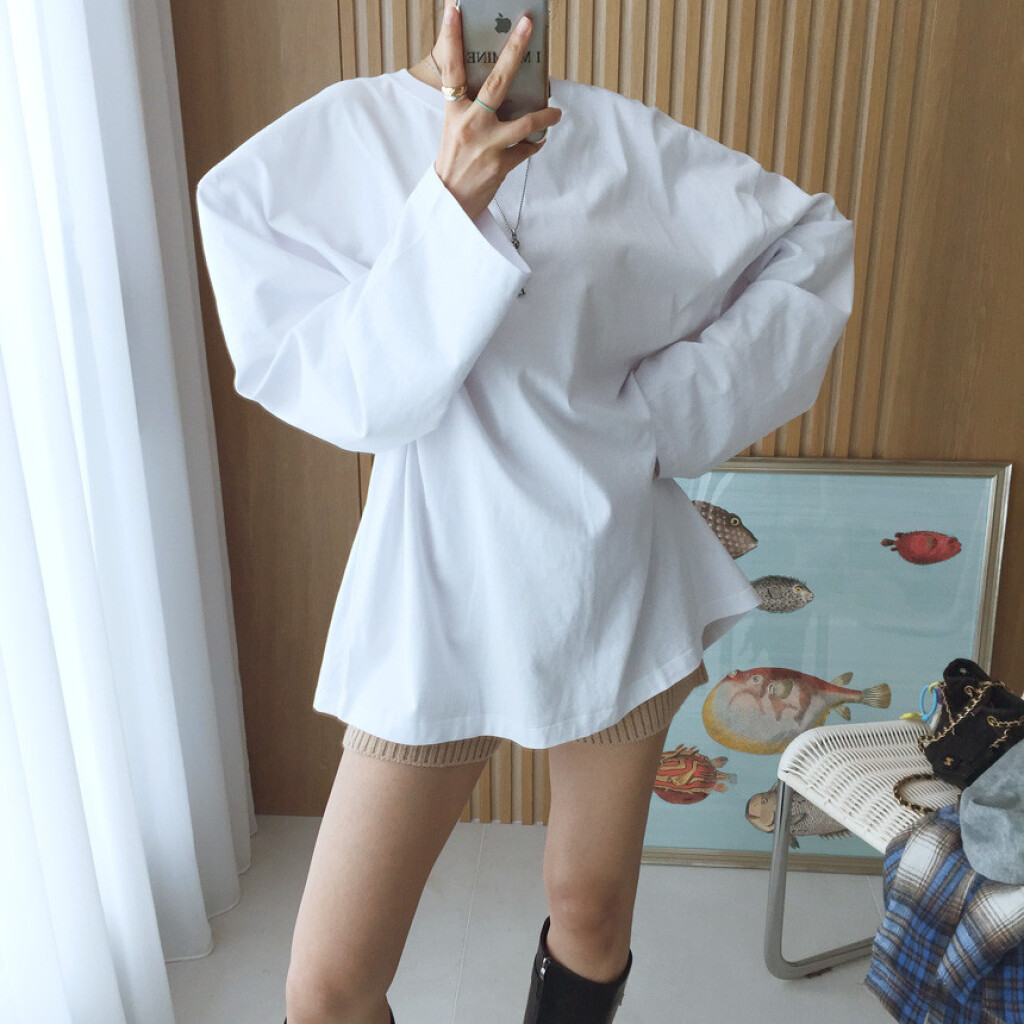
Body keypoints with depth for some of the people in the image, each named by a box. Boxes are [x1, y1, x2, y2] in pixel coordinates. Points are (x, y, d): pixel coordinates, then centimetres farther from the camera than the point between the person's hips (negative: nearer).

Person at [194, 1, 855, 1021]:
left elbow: (813, 235, 10)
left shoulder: (631, 141, 1)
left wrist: (682, 400, -1)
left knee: (590, 915, 18)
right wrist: (449, 202, -24)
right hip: (441, 602, -1)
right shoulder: (306, 157, -3)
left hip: (618, 589, 2)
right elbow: (344, 396, -12)